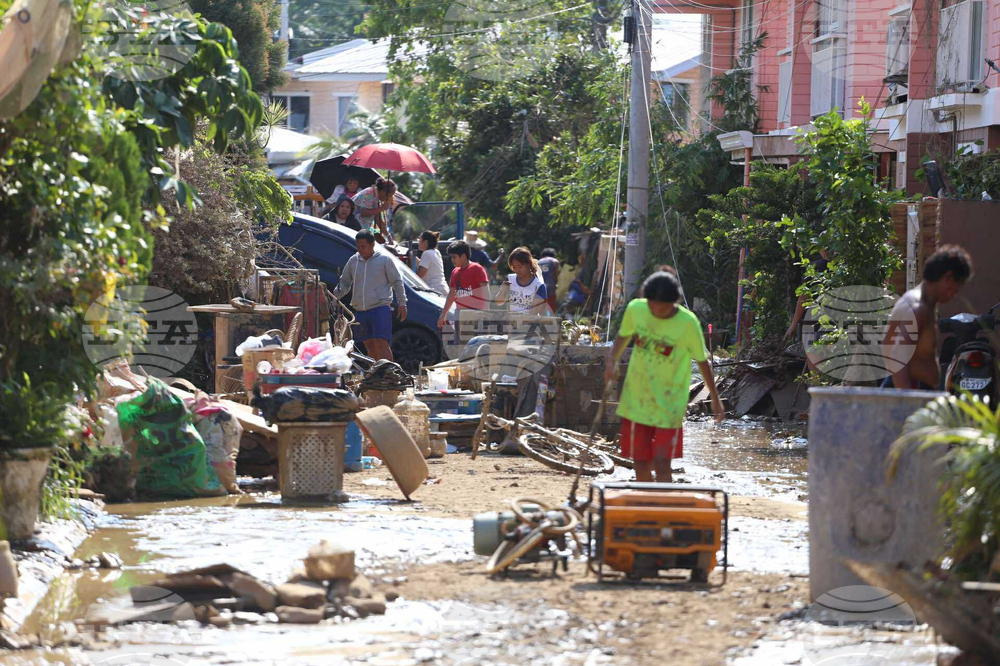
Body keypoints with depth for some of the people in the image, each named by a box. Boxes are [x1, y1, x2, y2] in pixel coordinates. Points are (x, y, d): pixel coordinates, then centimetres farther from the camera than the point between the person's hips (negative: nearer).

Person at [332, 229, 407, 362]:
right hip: (360, 310, 5)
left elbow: (397, 282, 2)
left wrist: (402, 303, -1)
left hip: (380, 308, -5)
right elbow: (344, 282, 18)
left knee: (381, 344, -15)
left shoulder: (385, 259, -2)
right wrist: (335, 295, -1)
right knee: (370, 346, 8)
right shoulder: (353, 261, 11)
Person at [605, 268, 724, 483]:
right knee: (641, 463, 7)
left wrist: (715, 398, 5)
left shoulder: (688, 323, -15)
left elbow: (702, 361, -2)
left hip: (669, 403, -3)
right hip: (637, 399, 3)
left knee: (661, 463, -11)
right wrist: (612, 361, -4)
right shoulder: (635, 309, -7)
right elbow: (623, 336, 14)